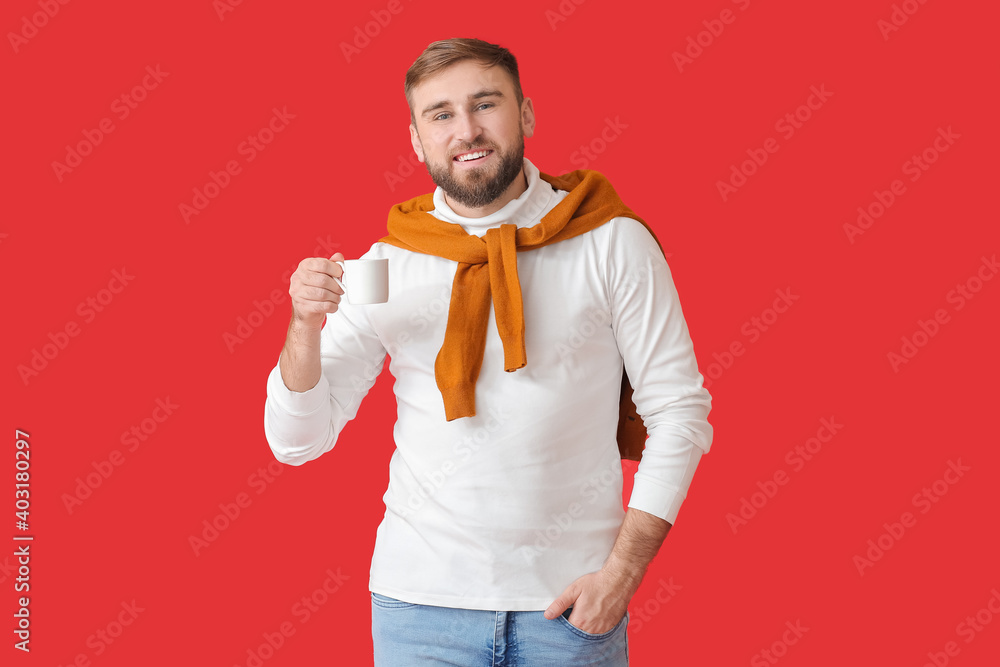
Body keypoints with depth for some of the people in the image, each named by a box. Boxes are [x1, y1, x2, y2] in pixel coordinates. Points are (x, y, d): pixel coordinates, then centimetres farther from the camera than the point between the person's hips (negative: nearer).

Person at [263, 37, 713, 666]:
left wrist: (622, 572, -8)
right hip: (423, 597, 1)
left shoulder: (614, 243, -4)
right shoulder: (387, 266, 0)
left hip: (570, 601, -1)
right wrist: (306, 327, -17)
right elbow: (299, 439, 1)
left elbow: (679, 412, -2)